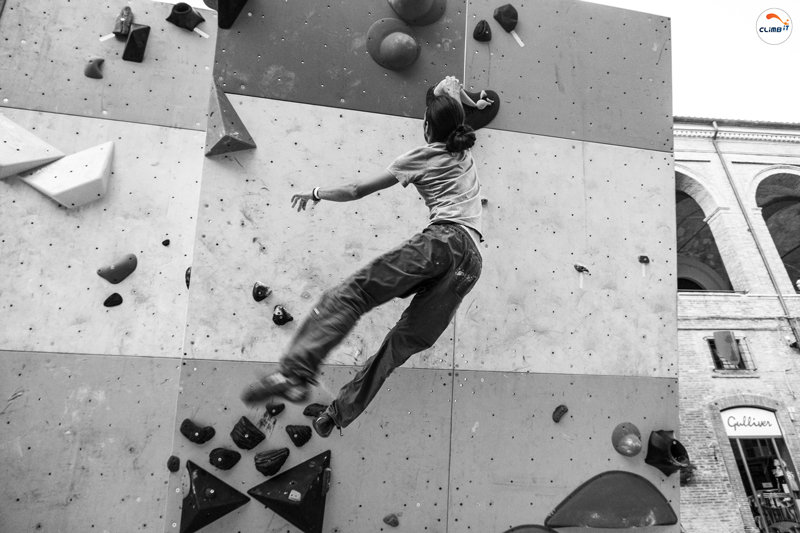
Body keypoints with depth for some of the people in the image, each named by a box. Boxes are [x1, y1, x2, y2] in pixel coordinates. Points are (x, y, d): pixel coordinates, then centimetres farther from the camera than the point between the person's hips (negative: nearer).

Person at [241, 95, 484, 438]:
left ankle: (295, 373, -32)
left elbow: (359, 191, 10)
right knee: (407, 340, 3)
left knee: (351, 293, -15)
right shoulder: (466, 155, 29)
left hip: (443, 240, -8)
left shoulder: (422, 156, 12)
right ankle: (341, 412, 9)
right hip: (473, 259, 8)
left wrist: (316, 193, 22)